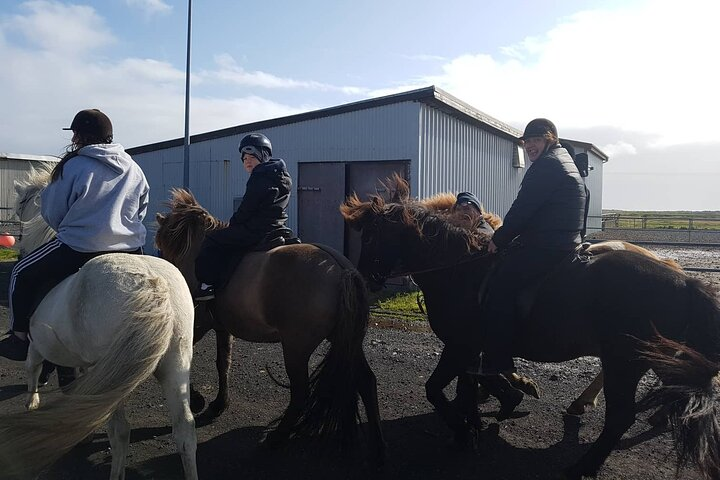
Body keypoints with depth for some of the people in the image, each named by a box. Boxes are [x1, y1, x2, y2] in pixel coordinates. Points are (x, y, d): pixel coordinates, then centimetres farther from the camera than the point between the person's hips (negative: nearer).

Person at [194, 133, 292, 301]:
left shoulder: (259, 178, -14)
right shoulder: (283, 177, 16)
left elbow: (246, 208, -15)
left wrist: (232, 223, 4)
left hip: (257, 232, -10)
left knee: (212, 240, 0)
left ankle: (208, 284, 0)